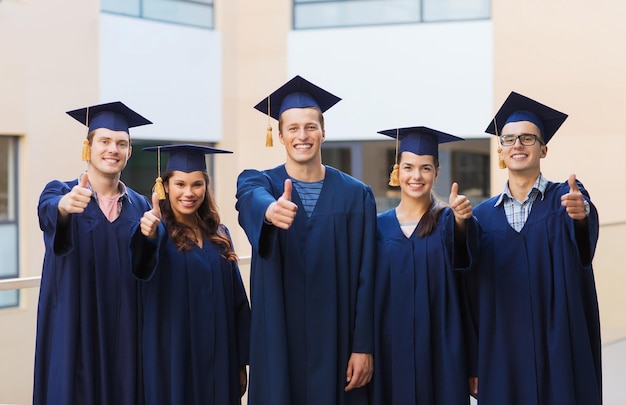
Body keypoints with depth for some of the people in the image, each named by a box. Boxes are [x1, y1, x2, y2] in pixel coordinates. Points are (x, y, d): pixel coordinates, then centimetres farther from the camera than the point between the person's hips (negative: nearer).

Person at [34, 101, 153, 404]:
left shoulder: (141, 207, 8)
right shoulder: (59, 192, 0)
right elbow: (49, 214, -25)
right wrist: (65, 206, -47)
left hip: (126, 336, 3)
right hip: (74, 334, -2)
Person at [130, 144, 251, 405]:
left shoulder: (219, 235, 8)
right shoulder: (160, 231, -6)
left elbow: (237, 301, 10)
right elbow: (143, 263, -30)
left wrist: (241, 361, 5)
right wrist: (148, 233, -53)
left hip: (219, 359, 4)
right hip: (174, 359, -4)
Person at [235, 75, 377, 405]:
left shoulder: (356, 195, 2)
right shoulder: (257, 182, 2)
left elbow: (365, 278, 0)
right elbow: (252, 202, -25)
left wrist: (363, 347, -6)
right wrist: (270, 211, -48)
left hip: (335, 342, 0)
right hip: (278, 343, 0)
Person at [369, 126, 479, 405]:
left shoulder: (447, 221, 0)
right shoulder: (380, 226, 6)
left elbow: (464, 256, -22)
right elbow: (367, 290, 8)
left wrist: (462, 220, -43)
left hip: (439, 345, -2)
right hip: (391, 343, 2)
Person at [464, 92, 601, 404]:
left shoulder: (564, 198, 2)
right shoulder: (482, 215, 8)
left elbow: (584, 238, -22)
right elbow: (472, 293, 7)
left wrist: (580, 214, -46)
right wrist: (472, 363, 4)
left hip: (558, 351, -2)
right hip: (500, 352, 2)